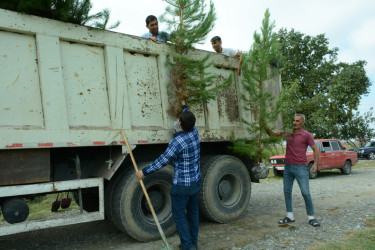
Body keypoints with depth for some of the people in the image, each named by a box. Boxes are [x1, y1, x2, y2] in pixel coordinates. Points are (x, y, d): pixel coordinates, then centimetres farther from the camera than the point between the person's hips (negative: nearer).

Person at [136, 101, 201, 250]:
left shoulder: (177, 141, -25)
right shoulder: (194, 132, -3)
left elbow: (162, 161, -20)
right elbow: (190, 121, 20)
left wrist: (144, 172, -10)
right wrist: (184, 106, 39)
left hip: (182, 185, -8)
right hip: (196, 181, 8)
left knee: (179, 214, 5)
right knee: (193, 211, 18)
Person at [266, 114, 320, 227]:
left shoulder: (307, 135, -5)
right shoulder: (288, 133, 9)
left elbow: (315, 150, -2)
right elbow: (272, 134, 12)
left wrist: (315, 164, -13)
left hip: (301, 168, -5)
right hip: (288, 167, 5)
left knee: (306, 193, -7)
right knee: (287, 192, 6)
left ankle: (311, 217, 7)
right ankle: (290, 216, 16)